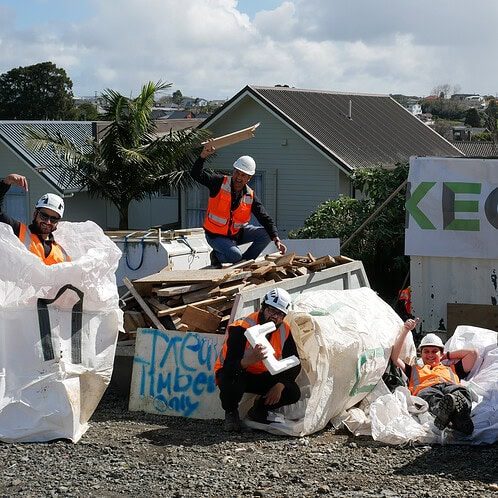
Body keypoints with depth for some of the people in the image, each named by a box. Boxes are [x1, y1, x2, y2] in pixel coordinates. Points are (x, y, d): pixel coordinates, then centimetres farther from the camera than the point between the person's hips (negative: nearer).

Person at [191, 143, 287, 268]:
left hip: (237, 233, 5)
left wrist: (276, 240, -21)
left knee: (265, 234, -11)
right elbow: (196, 174, -24)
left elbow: (265, 219, -8)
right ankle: (216, 255, 5)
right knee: (235, 255, -30)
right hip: (216, 236, -5)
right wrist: (203, 155, -41)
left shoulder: (250, 196, -6)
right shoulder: (219, 183, -14)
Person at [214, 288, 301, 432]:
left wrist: (280, 385, -22)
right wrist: (249, 360, -58)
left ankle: (259, 410, 11)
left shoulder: (284, 331, -10)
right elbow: (229, 367, -36)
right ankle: (231, 413, -6)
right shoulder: (241, 329, -28)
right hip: (231, 372, -5)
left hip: (261, 376, 5)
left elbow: (294, 365, -4)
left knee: (293, 393, -17)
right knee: (233, 383, -40)